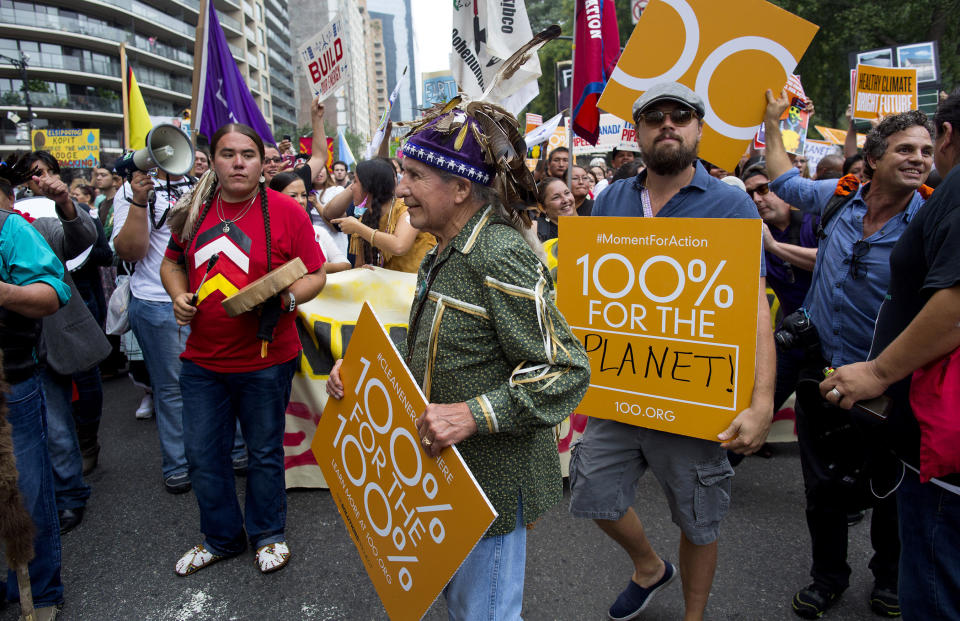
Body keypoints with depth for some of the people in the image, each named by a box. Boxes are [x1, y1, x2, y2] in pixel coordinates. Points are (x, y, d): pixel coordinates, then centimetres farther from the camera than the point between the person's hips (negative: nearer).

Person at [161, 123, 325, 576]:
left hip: (266, 359, -4)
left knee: (265, 453, 12)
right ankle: (222, 538, 37)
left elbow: (315, 275, -5)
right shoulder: (194, 210, 3)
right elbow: (171, 263, 18)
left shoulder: (286, 211, -8)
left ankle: (267, 534, 36)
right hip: (202, 359, 4)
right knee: (203, 454, 14)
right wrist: (179, 296, -1)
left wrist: (284, 298, -23)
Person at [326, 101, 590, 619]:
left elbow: (566, 371, -26)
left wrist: (471, 414, -32)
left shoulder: (499, 255, -23)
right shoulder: (444, 253, 7)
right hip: (448, 469, 9)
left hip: (493, 477, -9)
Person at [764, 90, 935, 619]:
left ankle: (889, 577, 40)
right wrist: (773, 122, 18)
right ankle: (828, 576, 34)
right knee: (822, 486, 13)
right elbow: (785, 182, 17)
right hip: (822, 370, 3)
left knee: (888, 490, 15)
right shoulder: (842, 196, -3)